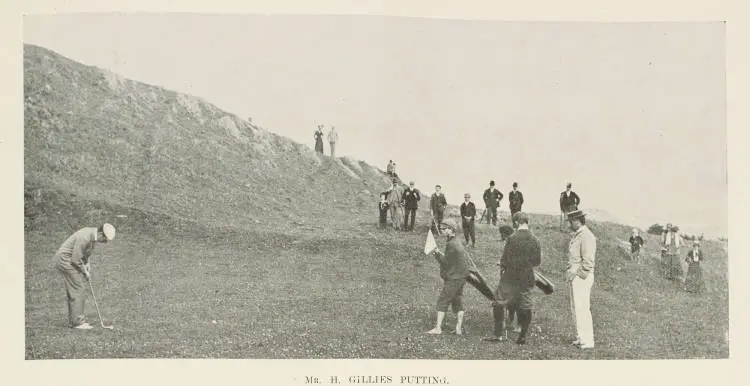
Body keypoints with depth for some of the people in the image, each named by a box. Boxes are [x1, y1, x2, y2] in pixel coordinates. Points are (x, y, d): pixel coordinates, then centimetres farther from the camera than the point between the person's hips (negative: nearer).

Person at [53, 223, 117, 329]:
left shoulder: (93, 235, 1)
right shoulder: (85, 237, -29)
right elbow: (75, 259, -24)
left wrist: (88, 264, 4)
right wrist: (85, 272, -11)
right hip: (65, 260, -10)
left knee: (73, 291, 12)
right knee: (78, 290, -10)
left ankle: (73, 320, 17)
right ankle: (78, 322, -8)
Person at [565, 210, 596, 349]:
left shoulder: (586, 236, -14)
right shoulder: (575, 236, 17)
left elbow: (588, 262, -18)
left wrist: (575, 273, -17)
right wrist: (569, 272, 13)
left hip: (582, 277, -10)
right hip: (574, 276, 10)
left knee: (582, 308, -9)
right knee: (575, 308, 13)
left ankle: (587, 341, -6)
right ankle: (581, 338, 20)